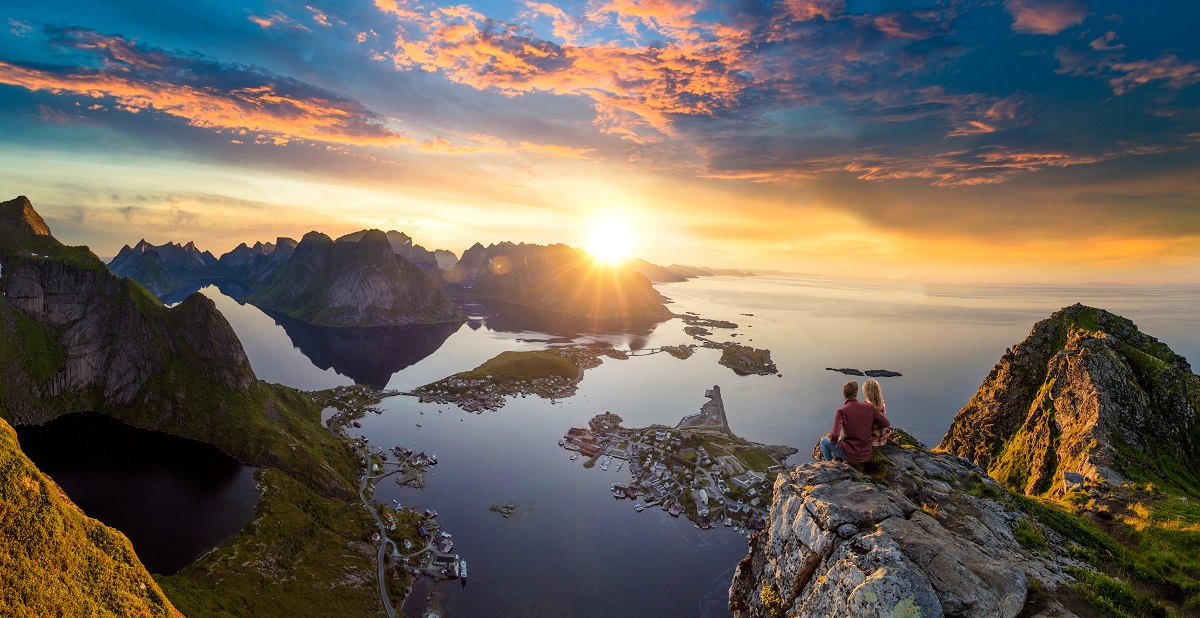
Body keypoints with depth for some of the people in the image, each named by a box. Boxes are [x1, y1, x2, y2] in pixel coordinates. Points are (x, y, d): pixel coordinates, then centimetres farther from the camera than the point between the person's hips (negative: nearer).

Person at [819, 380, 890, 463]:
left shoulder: (841, 411, -17)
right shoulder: (869, 407, -5)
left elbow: (835, 435, -23)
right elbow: (886, 424, 4)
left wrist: (832, 441, -1)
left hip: (850, 454, -5)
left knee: (824, 441, 20)